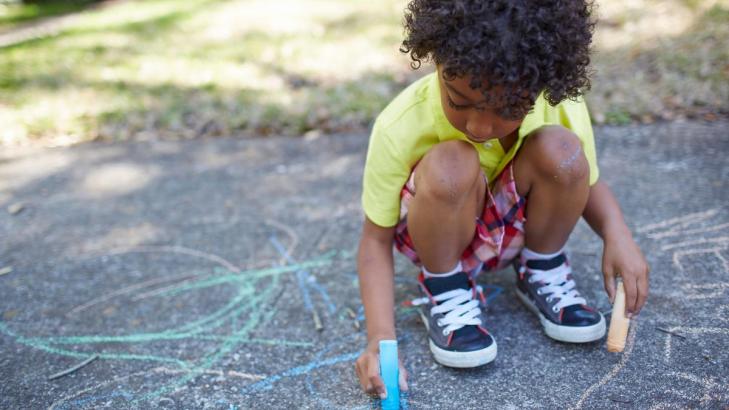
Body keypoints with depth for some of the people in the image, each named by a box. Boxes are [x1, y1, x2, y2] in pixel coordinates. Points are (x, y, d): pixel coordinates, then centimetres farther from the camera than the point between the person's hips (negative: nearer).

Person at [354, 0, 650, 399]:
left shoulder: (561, 107, -22)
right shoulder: (400, 128, -30)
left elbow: (585, 181, -1)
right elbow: (376, 239, -20)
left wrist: (617, 233, -21)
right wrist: (380, 337, -31)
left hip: (514, 227, 3)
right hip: (442, 235, -2)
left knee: (561, 152, -27)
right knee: (452, 166, -36)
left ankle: (541, 272, 0)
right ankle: (444, 292, -8)